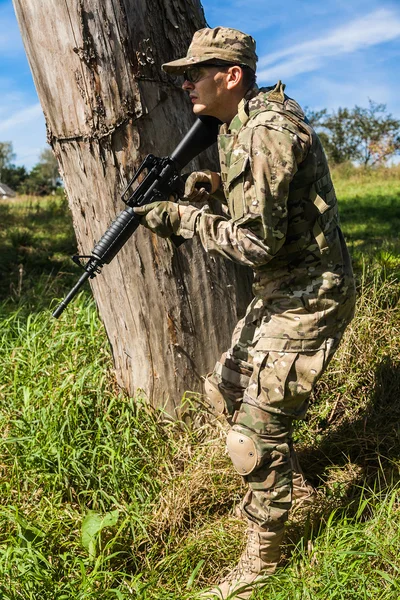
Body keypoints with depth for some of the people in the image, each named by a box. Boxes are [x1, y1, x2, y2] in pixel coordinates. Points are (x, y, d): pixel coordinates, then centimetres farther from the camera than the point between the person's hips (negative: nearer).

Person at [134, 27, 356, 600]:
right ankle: (290, 480, 40)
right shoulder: (239, 125, 10)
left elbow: (259, 241, -27)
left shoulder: (270, 128, -22)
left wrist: (183, 217, -18)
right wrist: (215, 184, 4)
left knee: (255, 434, -6)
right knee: (225, 389, 19)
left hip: (309, 297, -10)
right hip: (279, 291, 10)